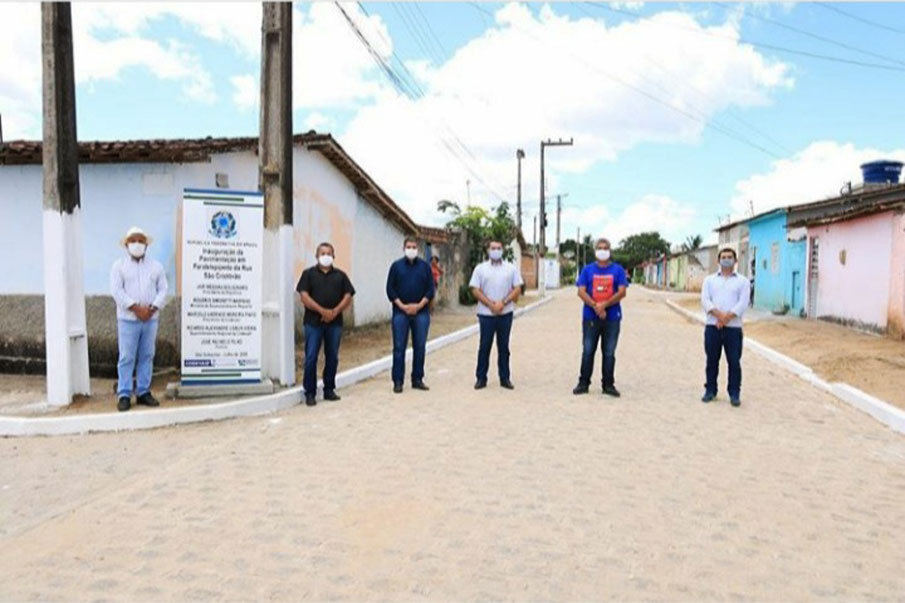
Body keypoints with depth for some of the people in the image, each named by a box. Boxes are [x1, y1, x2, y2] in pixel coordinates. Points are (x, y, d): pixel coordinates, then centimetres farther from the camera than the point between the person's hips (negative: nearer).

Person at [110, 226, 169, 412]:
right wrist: (136, 308, -14)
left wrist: (152, 308, -9)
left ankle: (143, 393, 14)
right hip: (128, 318, -3)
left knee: (147, 356, 6)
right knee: (127, 358, -3)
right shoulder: (119, 266, 4)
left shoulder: (156, 266, 12)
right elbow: (116, 290, -6)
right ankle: (124, 395, 3)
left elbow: (163, 289, 6)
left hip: (150, 318, 3)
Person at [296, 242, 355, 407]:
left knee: (332, 357, 7)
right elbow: (304, 296, -5)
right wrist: (322, 311, -14)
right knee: (311, 357, -3)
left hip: (335, 322, 3)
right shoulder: (308, 274, 5)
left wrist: (335, 311, -10)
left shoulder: (340, 275, 12)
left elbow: (348, 296, 5)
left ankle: (329, 390, 19)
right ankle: (310, 393, 5)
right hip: (313, 321, -2)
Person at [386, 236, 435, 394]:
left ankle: (417, 379, 15)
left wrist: (419, 305, -9)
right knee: (399, 347, 0)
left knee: (419, 346, 5)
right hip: (400, 312, -1)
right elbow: (390, 289, 1)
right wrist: (402, 306, -10)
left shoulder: (425, 266, 6)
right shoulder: (396, 266, 4)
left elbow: (430, 289, 3)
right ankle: (398, 381, 7)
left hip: (421, 312, 1)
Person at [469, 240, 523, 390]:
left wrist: (503, 303, -11)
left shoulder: (511, 268, 7)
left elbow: (517, 288, 2)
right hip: (486, 314, -1)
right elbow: (475, 290, -2)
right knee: (484, 346, 3)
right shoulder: (480, 268, 4)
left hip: (505, 313, 1)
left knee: (504, 346, 7)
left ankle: (505, 378, 14)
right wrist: (490, 304, -12)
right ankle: (481, 378, 11)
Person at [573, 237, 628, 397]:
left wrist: (604, 305, -16)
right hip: (590, 317, 0)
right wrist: (595, 306, -15)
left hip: (612, 318, 0)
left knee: (609, 353, 5)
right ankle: (583, 383, 13)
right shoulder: (587, 269, 6)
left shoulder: (618, 270, 5)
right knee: (587, 351, 4)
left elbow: (622, 292, -4)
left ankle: (608, 385, 14)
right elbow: (581, 292, -2)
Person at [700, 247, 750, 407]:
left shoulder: (742, 281, 8)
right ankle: (710, 390, 18)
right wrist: (718, 314, -18)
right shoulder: (710, 280, 13)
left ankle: (734, 393, 9)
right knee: (712, 360, 7)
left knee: (734, 362, 0)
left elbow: (743, 303, -5)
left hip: (733, 328, -1)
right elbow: (705, 300, -1)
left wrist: (726, 318, -16)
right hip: (712, 327, 2)